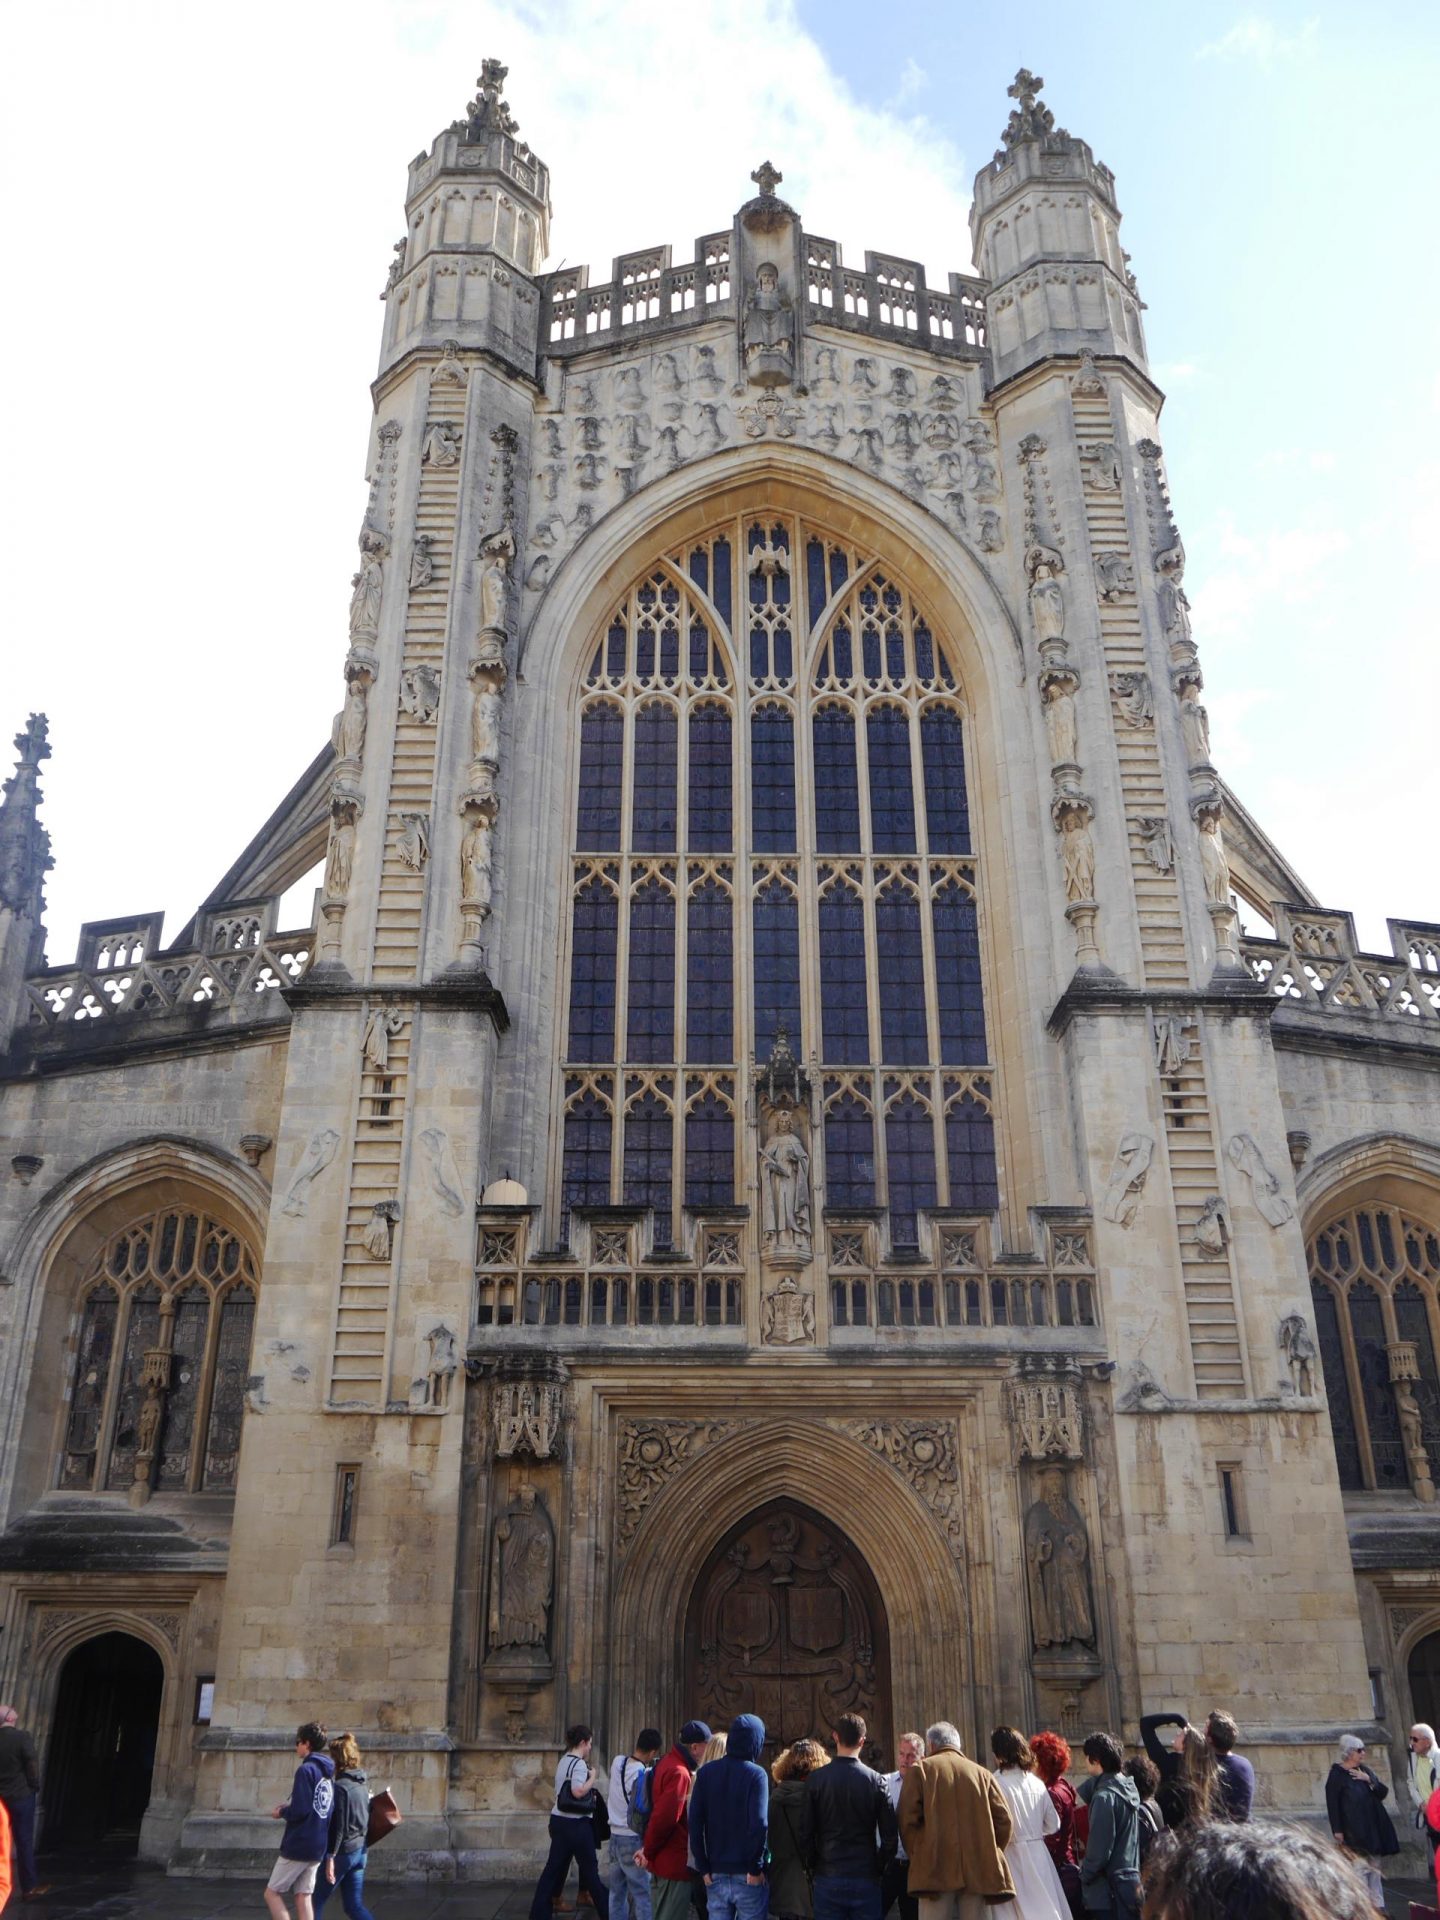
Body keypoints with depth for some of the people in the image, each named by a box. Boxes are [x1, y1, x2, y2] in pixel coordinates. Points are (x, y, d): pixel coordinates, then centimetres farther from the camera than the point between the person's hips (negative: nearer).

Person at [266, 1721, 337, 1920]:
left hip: (299, 1845, -8)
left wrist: (282, 1812, -2)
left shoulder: (306, 1770, -14)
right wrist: (289, 1807, 13)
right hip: (318, 1846, 8)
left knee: (272, 1893, 3)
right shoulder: (328, 1773, 13)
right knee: (303, 1897, 9)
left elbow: (300, 1810, -21)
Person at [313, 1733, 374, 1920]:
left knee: (316, 1900, 11)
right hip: (360, 1850, 7)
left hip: (343, 1851, -7)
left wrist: (330, 1857, -18)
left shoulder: (340, 1786, -15)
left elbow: (338, 1826, -19)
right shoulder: (362, 1785, 9)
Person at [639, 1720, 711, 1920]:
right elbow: (664, 1818, -26)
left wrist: (649, 1850, 11)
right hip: (675, 1863, -10)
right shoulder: (680, 1773, -21)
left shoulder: (667, 1763, 11)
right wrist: (648, 1852, -12)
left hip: (661, 1860, 10)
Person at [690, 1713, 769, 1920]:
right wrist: (755, 1868, -8)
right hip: (747, 1877, -4)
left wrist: (703, 1867, 3)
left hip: (715, 1874, 4)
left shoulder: (706, 1772, 3)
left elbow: (695, 1823, -1)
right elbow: (759, 1824, -18)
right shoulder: (756, 1774, -10)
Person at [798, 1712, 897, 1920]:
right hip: (866, 1879, 0)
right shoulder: (875, 1781, -3)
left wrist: (812, 1868, 9)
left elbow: (805, 1833, -3)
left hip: (827, 1879, 0)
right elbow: (890, 1835, -3)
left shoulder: (816, 1780, -3)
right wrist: (879, 1869, 9)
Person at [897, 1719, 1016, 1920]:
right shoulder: (982, 1773, 13)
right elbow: (1004, 1820, 6)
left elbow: (908, 1819, -3)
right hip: (978, 1869, 3)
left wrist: (916, 1855, 9)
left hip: (936, 1868, -3)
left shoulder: (920, 1769, 6)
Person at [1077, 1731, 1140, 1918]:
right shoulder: (1128, 1788, 6)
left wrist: (1084, 1875, -3)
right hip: (1131, 1880, 9)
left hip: (1110, 1890, -9)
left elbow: (1099, 1849, -18)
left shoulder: (1104, 1796, -19)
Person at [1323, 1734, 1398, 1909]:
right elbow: (1332, 1804, -10)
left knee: (1375, 1868, 10)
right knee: (1361, 1868, -10)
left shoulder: (1366, 1771, 10)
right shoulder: (1336, 1774, -9)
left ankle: (1378, 1906, 16)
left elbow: (1383, 1792, 6)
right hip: (1354, 1831, -7)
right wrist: (1337, 1830, -14)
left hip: (1374, 1827, 7)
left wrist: (1369, 1780, -11)